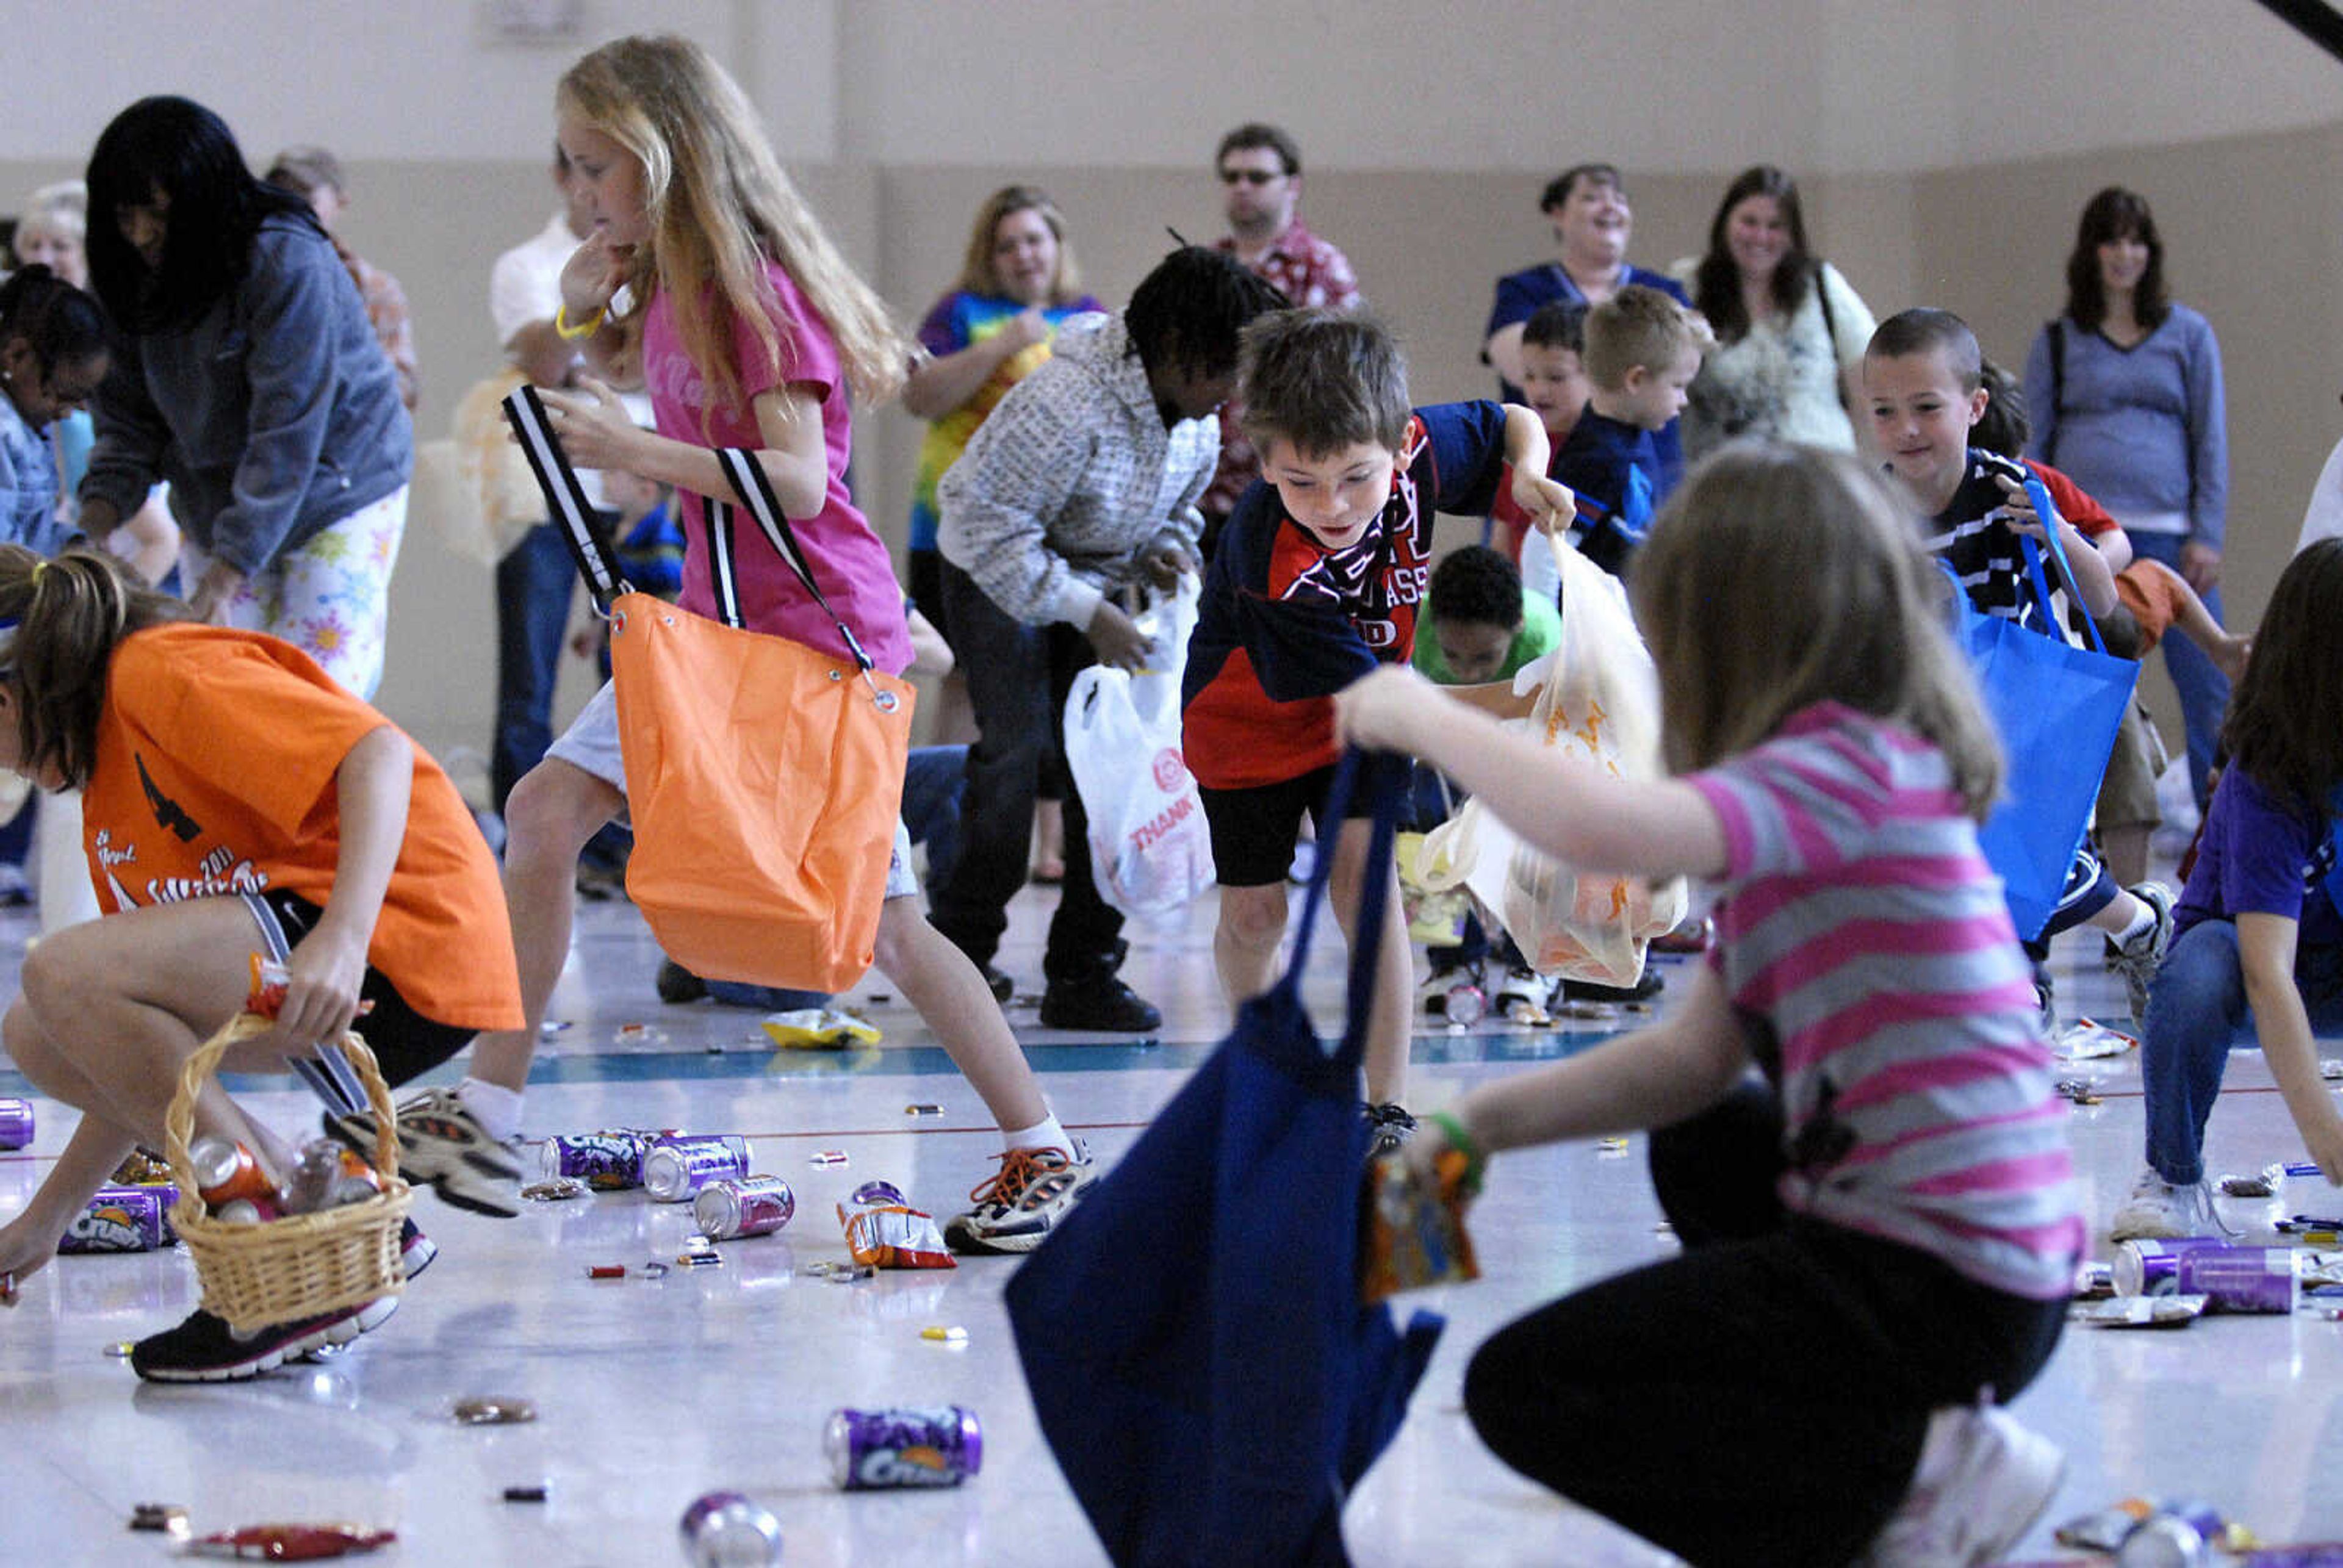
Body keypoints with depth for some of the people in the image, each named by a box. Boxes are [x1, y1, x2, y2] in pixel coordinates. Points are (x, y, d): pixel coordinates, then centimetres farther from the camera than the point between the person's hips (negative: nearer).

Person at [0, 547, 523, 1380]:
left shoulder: (157, 669, -7)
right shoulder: (109, 799, 22)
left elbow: (379, 751, -21)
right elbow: (145, 1062, 27)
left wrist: (344, 938, -34)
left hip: (407, 940, -10)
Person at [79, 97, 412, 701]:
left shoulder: (287, 260, -24)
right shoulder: (138, 278, -3)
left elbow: (286, 430, -27)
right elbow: (130, 413, 1)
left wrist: (230, 566, -31)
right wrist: (101, 508, -19)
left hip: (334, 488, -6)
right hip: (215, 506, 6)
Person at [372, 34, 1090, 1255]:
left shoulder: (756, 286, -18)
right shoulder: (661, 285, 7)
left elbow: (799, 480, -24)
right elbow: (625, 399, 28)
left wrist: (634, 450, -28)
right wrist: (588, 317, 8)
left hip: (821, 636, -9)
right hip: (713, 621, 9)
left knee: (879, 918, -6)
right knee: (546, 811, 2)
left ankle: (1044, 1154, 5)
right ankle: (487, 1109, 9)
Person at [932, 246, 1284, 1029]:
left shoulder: (1198, 418, -7)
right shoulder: (1069, 404, -34)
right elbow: (995, 525, -31)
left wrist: (1167, 552, -11)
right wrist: (1089, 614, -32)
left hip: (1092, 581, 7)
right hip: (996, 576, -7)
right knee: (1016, 751, -15)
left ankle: (1084, 971, 1)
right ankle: (961, 947, 2)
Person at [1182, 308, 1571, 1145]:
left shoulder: (1417, 449, -28)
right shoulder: (1275, 566, -42)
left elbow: (1515, 421, -5)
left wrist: (1528, 474, -27)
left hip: (1360, 710, 3)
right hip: (1249, 717, -2)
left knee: (1361, 869, -15)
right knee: (1253, 911, 6)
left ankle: (1386, 1109, -12)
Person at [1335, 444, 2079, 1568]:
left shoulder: (1850, 769, -17)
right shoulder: (1836, 791, 15)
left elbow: (1606, 828, -36)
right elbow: (1694, 1056, 14)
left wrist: (1426, 719, -20)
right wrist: (1478, 1128, 5)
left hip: (1938, 1291, -10)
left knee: (1522, 1389, -4)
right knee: (1702, 1142, 38)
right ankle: (1904, 1443, 17)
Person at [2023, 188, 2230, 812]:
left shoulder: (2188, 334, 11)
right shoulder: (2058, 340, 12)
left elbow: (2211, 440, 8)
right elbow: (2032, 445, 12)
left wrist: (2207, 536, 0)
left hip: (2168, 534, 0)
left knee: (2208, 689, -7)